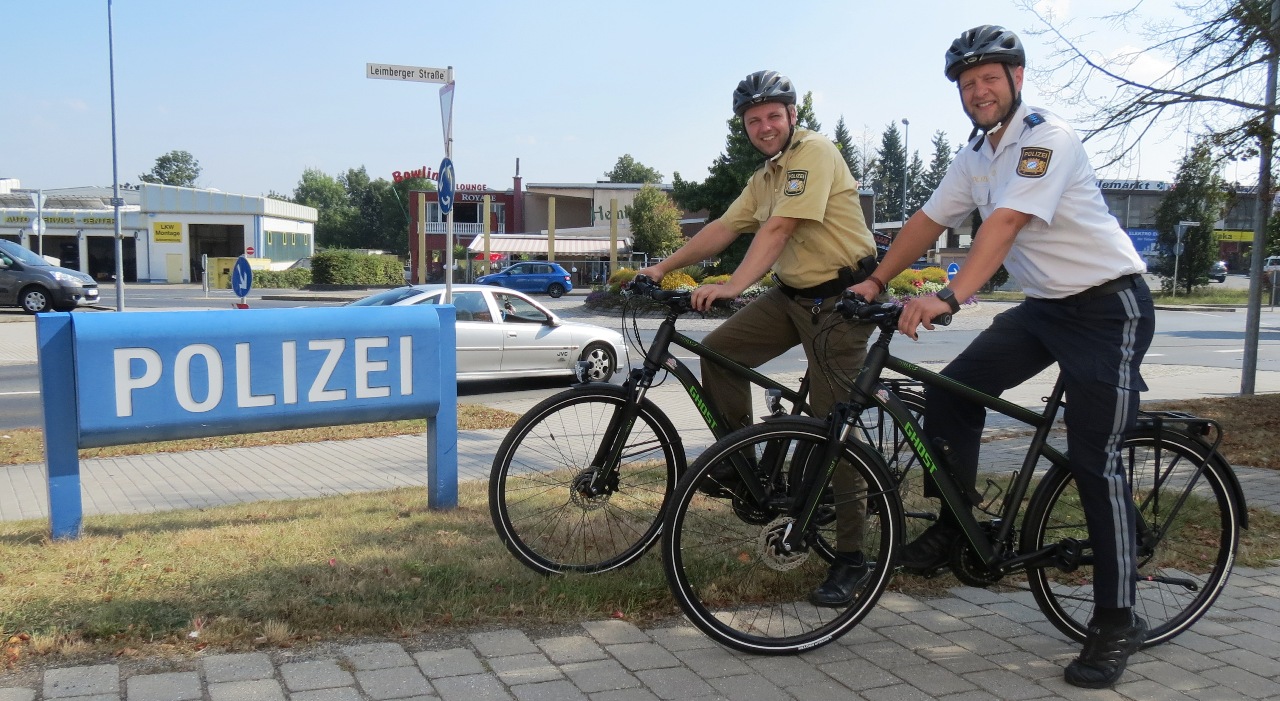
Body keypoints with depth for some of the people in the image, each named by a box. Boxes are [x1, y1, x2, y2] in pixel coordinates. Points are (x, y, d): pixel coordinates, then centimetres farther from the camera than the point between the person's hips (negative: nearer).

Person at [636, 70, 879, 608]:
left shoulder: (814, 152, -14)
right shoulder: (764, 178, 15)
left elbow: (778, 229, -25)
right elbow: (723, 229, 15)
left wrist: (731, 287, -33)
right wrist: (662, 268, 10)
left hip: (840, 300, -8)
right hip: (791, 294, 8)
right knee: (718, 350, -6)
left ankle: (849, 558, 1)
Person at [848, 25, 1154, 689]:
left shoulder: (1046, 138, -19)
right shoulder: (975, 156, 7)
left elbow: (1005, 223, -32)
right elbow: (929, 221, 11)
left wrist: (947, 297, -42)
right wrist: (875, 281, 3)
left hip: (1107, 305, -8)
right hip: (1044, 306, 8)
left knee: (1094, 462, -10)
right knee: (950, 391, -5)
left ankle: (1117, 622, 2)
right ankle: (953, 526, 12)